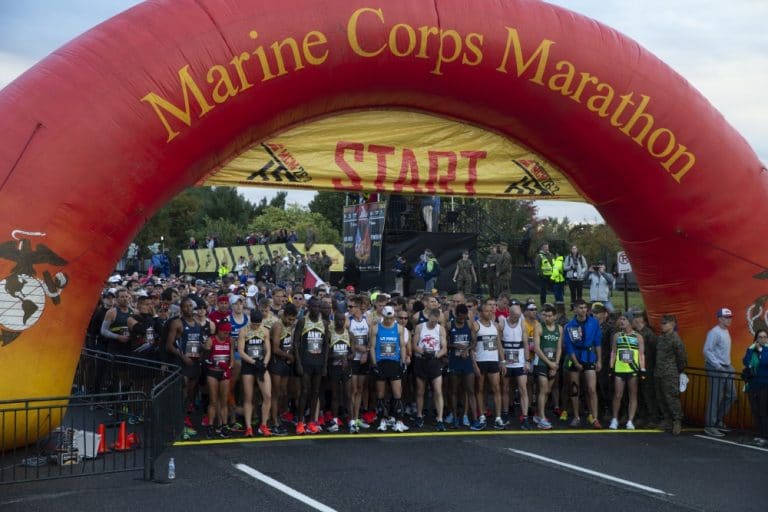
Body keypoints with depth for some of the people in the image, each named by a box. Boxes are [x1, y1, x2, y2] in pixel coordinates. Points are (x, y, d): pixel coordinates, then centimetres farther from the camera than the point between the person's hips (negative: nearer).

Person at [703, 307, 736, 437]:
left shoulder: (726, 332, 16)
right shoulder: (714, 332, -13)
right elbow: (707, 351, -18)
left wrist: (729, 366, 13)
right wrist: (718, 366, -21)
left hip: (727, 368, 10)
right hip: (716, 369, -10)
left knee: (731, 395, 12)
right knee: (715, 397, -7)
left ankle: (719, 421, 23)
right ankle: (710, 426, -1)